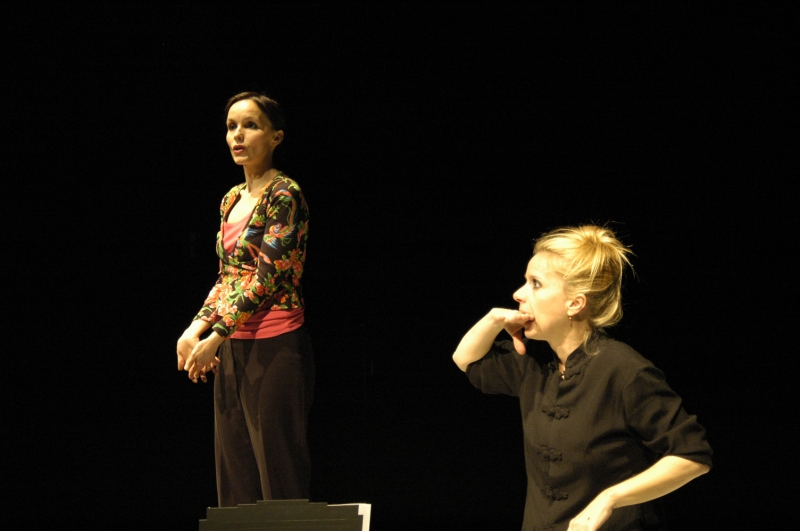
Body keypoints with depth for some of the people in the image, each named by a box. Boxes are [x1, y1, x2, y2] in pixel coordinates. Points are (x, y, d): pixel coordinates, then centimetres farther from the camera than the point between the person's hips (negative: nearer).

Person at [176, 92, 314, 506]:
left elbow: (266, 277, -16)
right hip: (232, 348, 8)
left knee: (279, 474, -5)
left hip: (274, 346, -8)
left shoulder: (284, 196, -10)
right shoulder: (232, 200, 15)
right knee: (234, 472, 9)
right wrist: (197, 328, 4)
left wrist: (216, 337, -16)